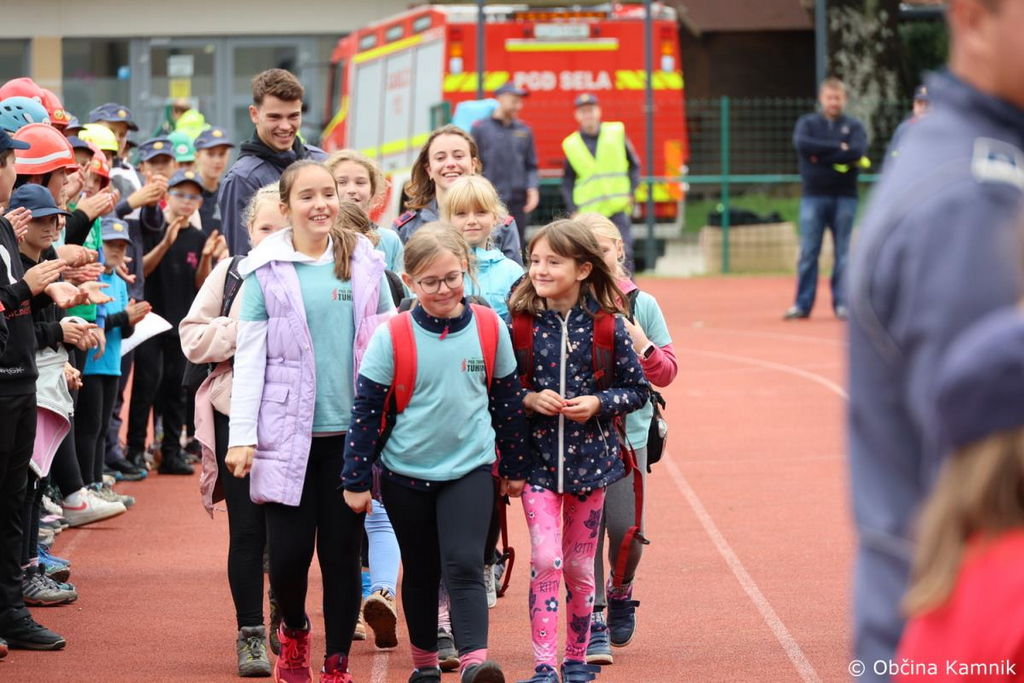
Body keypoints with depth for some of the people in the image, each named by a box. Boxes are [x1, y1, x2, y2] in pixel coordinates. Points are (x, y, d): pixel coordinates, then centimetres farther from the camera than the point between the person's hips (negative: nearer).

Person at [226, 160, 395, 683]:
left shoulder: (366, 263, 6)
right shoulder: (268, 272, 0)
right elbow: (249, 357, -1)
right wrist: (241, 436, -7)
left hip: (351, 433, 2)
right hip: (288, 433, -2)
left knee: (342, 551, 4)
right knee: (288, 551, -5)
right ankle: (293, 631, 26)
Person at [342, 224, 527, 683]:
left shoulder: (490, 330, -5)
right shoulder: (391, 337, -11)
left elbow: (508, 400, 6)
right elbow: (366, 410, -6)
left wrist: (515, 467, 12)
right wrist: (356, 480, -5)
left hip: (469, 469, 0)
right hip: (406, 473, 0)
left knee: (464, 566, -14)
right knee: (421, 572, 13)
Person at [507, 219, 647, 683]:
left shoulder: (607, 325, -4)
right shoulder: (520, 322, -4)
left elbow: (638, 388, 2)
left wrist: (598, 403, -14)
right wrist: (529, 400, -15)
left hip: (590, 457, 1)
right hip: (536, 458, -1)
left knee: (580, 565, 10)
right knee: (546, 559, -12)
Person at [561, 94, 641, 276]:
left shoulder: (617, 133, 4)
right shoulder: (571, 145, 5)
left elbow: (634, 165, 10)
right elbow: (567, 182, 9)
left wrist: (631, 192, -2)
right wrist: (572, 209, 0)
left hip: (618, 208, -1)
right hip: (587, 211, 1)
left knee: (624, 254, -10)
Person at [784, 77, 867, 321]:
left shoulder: (853, 126, 7)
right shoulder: (807, 123, 9)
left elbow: (857, 151, -12)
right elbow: (802, 144, -12)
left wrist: (821, 156, -12)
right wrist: (838, 148, -11)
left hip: (844, 197, 0)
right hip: (813, 196, 0)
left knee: (843, 253, 2)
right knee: (808, 252, -1)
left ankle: (842, 303, 7)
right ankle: (802, 305, 3)